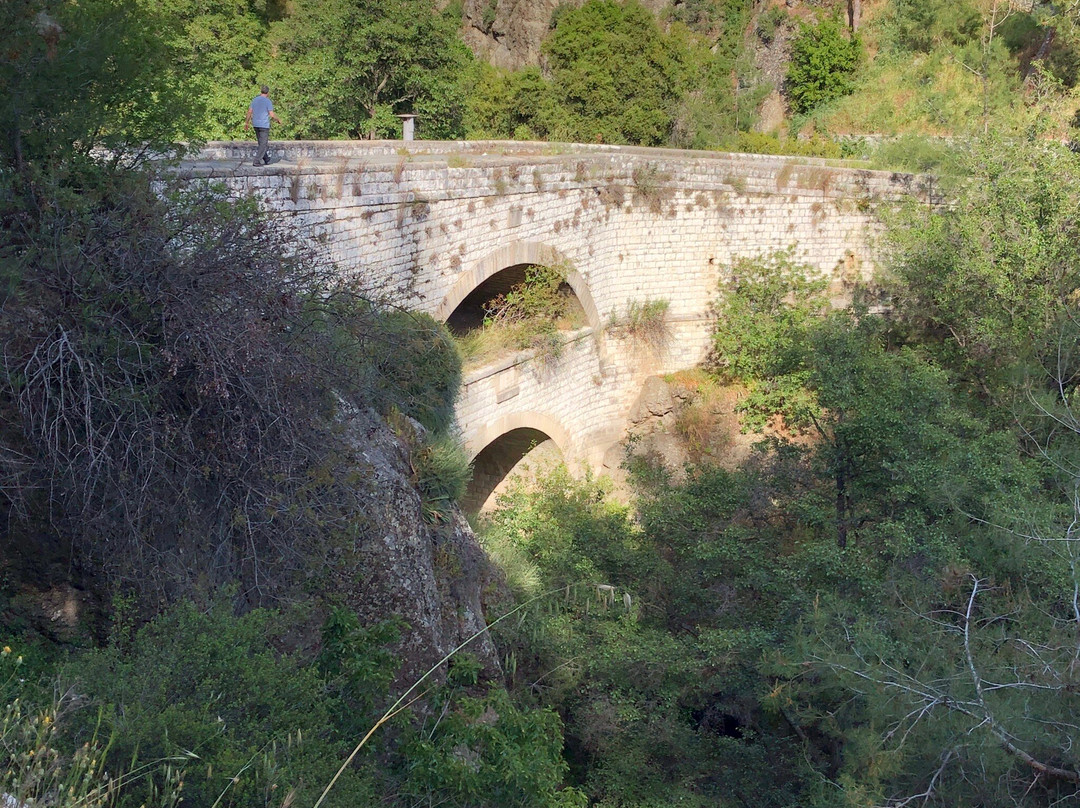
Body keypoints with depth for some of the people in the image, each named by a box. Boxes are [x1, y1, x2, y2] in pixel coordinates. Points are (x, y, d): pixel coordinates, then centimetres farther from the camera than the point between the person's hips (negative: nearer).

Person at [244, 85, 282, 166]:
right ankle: (256, 161, -11)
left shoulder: (254, 100, 8)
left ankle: (266, 160, 23)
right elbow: (271, 114, -12)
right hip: (264, 125, -6)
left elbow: (250, 111, 7)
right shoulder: (268, 101, -9)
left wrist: (247, 122, 16)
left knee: (262, 143, 17)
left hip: (255, 124, 6)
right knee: (263, 144, -2)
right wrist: (278, 119, 6)